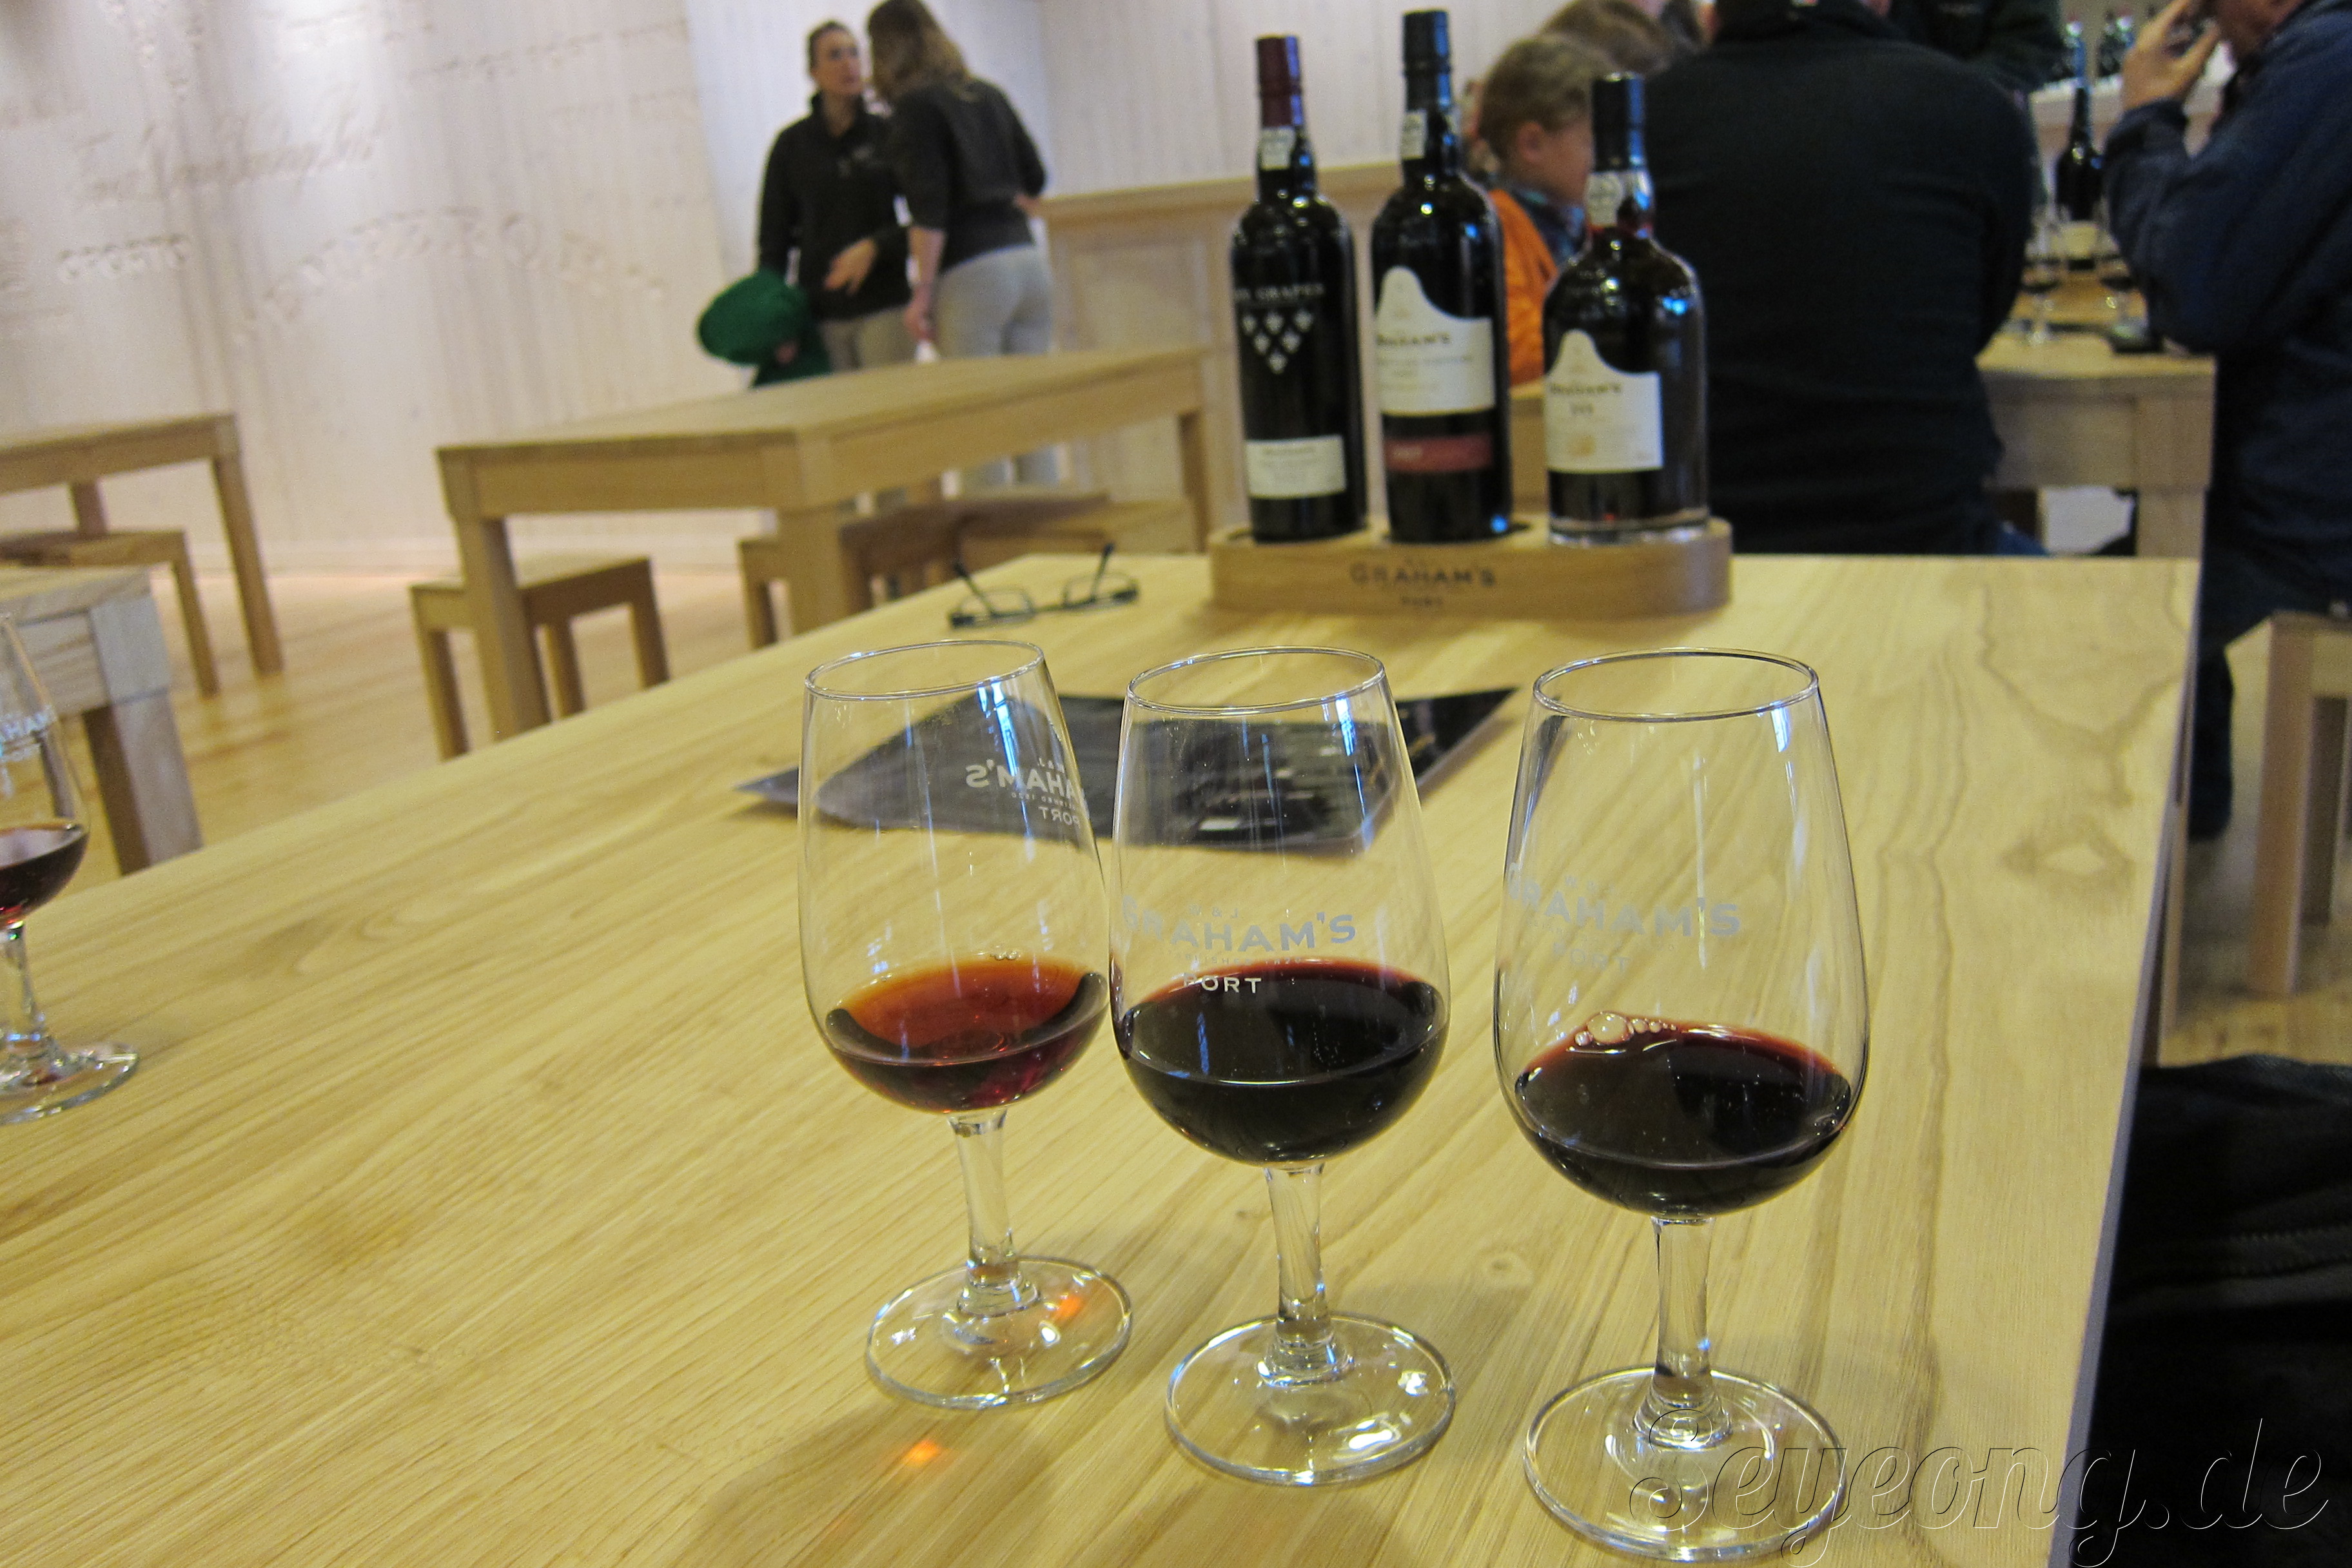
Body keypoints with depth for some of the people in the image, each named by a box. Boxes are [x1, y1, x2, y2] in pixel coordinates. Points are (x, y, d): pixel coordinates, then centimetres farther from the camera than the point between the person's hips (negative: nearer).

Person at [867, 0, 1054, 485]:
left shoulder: (914, 107, -4)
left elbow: (930, 209, -12)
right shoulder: (988, 94, 15)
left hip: (970, 275, -7)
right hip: (1028, 261, 7)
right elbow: (1034, 178, 19)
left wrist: (922, 293, -11)